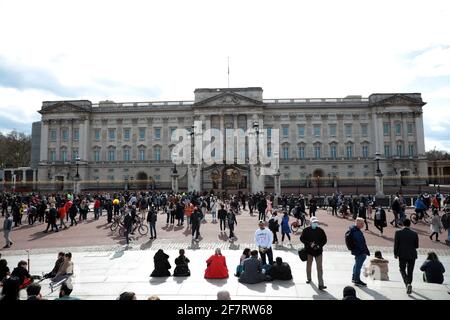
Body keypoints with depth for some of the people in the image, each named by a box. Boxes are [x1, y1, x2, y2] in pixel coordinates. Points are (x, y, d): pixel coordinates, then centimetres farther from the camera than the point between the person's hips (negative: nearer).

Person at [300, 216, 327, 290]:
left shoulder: (320, 230, -2)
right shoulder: (306, 230, -5)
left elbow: (324, 240, 5)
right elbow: (302, 238, -4)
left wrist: (319, 245, -12)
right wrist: (309, 243, -17)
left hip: (318, 251, 0)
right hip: (309, 251, 1)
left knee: (319, 268, -6)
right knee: (308, 265, 17)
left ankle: (321, 284, -4)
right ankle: (308, 278, 40)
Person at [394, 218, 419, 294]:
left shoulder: (398, 233, -10)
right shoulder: (414, 234, -6)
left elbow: (396, 245, -9)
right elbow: (416, 246, 0)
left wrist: (395, 254, 3)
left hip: (402, 255, -2)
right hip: (412, 255, 2)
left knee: (402, 270, 12)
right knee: (410, 271, 15)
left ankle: (408, 283, -9)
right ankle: (409, 284, 22)